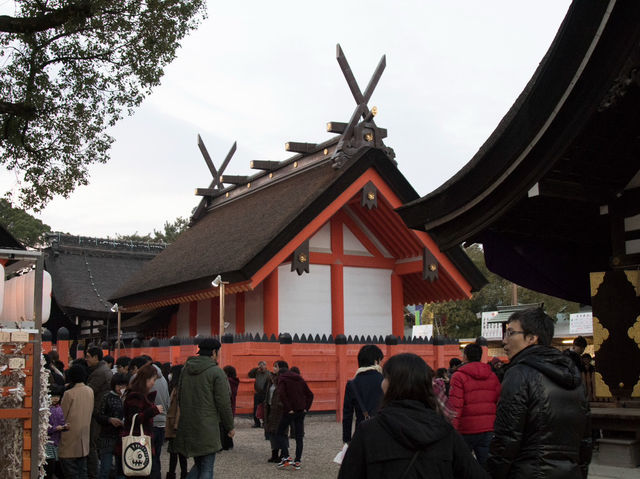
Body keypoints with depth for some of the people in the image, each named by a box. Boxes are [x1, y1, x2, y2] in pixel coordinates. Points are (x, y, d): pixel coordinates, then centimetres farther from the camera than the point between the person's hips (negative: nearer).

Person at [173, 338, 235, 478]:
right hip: (207, 429, -6)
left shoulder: (185, 370, 10)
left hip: (187, 427, 6)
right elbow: (223, 403, -10)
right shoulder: (216, 372, -10)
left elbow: (179, 398, 16)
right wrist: (230, 427, 0)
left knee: (198, 464, 19)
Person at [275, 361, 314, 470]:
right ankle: (297, 461, 9)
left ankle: (286, 457, -4)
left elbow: (281, 394, -22)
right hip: (301, 411, 6)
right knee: (299, 436, 10)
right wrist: (306, 407, 9)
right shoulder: (300, 379, 15)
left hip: (290, 411, -6)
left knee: (280, 432, 8)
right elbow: (310, 394, 12)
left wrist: (288, 408, -17)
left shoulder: (282, 379, -5)